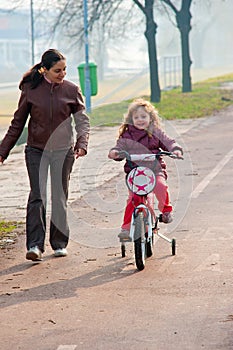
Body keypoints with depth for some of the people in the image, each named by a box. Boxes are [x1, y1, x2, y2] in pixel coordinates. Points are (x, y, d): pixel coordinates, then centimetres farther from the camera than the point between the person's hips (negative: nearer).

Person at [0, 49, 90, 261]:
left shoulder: (71, 90, -1)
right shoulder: (30, 89, -2)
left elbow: (82, 120, 0)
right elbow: (18, 123, 6)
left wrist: (81, 144, -19)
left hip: (63, 150, 1)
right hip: (36, 150, -1)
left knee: (60, 198, 6)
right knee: (37, 196, -11)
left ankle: (59, 243, 19)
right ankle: (35, 245, -12)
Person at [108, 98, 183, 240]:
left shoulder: (156, 133, 8)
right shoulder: (127, 135, 9)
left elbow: (169, 142, 5)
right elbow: (120, 147, 7)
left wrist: (176, 150, -16)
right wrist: (114, 152, -16)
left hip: (155, 169, 0)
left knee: (161, 186, -29)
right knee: (133, 198, -14)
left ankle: (166, 210, -1)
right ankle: (126, 227, -5)